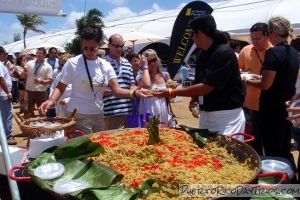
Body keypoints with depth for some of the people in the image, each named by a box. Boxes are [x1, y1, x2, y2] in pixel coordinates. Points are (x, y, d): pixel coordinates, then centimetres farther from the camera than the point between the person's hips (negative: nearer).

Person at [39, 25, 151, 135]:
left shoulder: (106, 66, 2)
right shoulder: (72, 63, -7)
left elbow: (116, 90, -5)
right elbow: (60, 88, -3)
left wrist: (135, 93, -23)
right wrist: (52, 100, -24)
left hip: (99, 116, 4)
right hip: (78, 115, -4)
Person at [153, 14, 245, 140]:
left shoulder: (224, 53, -19)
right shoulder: (203, 54, 8)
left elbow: (205, 88, -23)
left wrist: (172, 93, -17)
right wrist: (194, 100, -7)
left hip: (227, 116, -8)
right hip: (206, 114, 8)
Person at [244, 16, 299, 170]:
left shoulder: (273, 52, -17)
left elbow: (265, 85, -20)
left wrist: (247, 82, -4)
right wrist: (261, 77, 19)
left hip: (273, 108, -9)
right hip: (287, 107, 9)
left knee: (273, 152, 4)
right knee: (285, 150, 20)